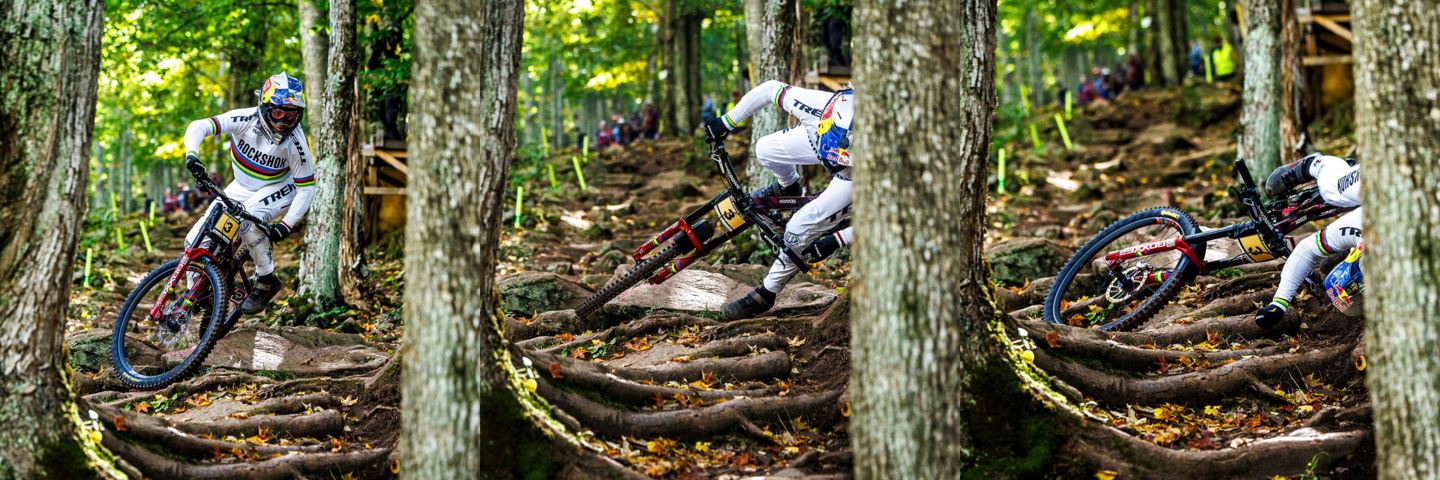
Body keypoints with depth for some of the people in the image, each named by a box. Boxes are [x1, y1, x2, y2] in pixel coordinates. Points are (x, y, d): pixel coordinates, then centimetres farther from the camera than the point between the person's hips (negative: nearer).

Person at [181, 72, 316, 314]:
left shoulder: (296, 143, -27)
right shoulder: (245, 120, -25)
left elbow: (307, 188, -19)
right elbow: (198, 127, -30)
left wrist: (287, 224, -30)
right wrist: (191, 154, -50)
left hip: (279, 189, -3)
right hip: (243, 186, 3)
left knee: (248, 219, -36)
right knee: (196, 241, -10)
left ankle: (266, 281, -16)